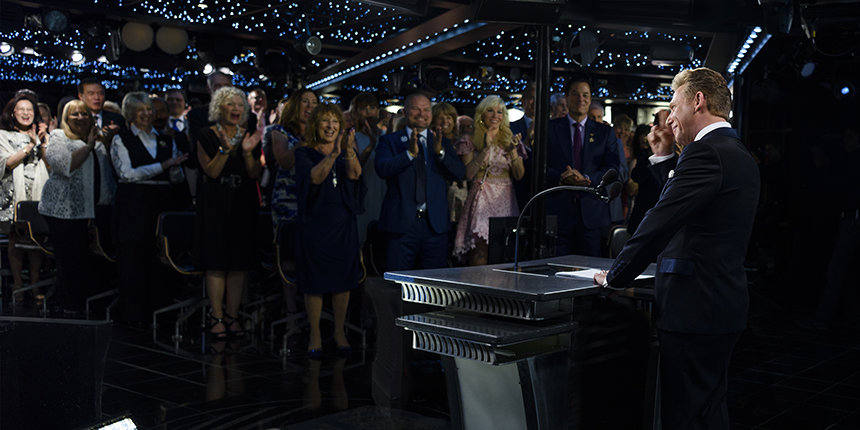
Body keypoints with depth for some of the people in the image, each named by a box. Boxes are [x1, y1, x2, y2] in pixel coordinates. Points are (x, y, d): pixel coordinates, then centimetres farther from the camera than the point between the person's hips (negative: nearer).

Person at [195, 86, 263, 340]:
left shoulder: (249, 136, 9)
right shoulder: (207, 136, 0)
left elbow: (255, 174, 0)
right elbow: (211, 172, -10)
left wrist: (248, 152, -16)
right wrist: (225, 149, -22)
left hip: (243, 204, 3)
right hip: (215, 205, -3)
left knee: (239, 264, 3)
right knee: (216, 263, -4)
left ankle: (233, 315, 10)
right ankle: (217, 317, 3)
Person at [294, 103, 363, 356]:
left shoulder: (346, 154, 8)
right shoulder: (305, 154, 0)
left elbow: (355, 174, -14)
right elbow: (314, 177, -20)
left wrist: (349, 151, -33)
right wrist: (333, 154, -34)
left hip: (343, 226, 3)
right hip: (315, 225, -3)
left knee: (343, 281, 7)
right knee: (314, 282, 1)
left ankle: (339, 333, 19)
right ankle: (315, 336, 13)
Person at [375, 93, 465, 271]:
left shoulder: (441, 142, 13)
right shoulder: (389, 141, 6)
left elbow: (460, 173, 1)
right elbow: (382, 169, -11)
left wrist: (440, 152, -15)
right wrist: (410, 153, -23)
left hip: (436, 225, 3)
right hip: (402, 224, -2)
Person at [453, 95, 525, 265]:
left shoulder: (510, 141, 15)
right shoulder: (470, 141, 5)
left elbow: (519, 175, 8)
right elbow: (468, 174, -7)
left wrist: (513, 151, -7)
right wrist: (486, 148, -12)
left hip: (506, 202, 3)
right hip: (481, 200, -3)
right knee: (479, 261, -12)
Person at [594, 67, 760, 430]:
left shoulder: (704, 152, -15)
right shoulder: (742, 157, 16)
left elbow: (659, 223, -18)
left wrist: (615, 277, -9)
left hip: (694, 307, -10)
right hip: (725, 306, 10)